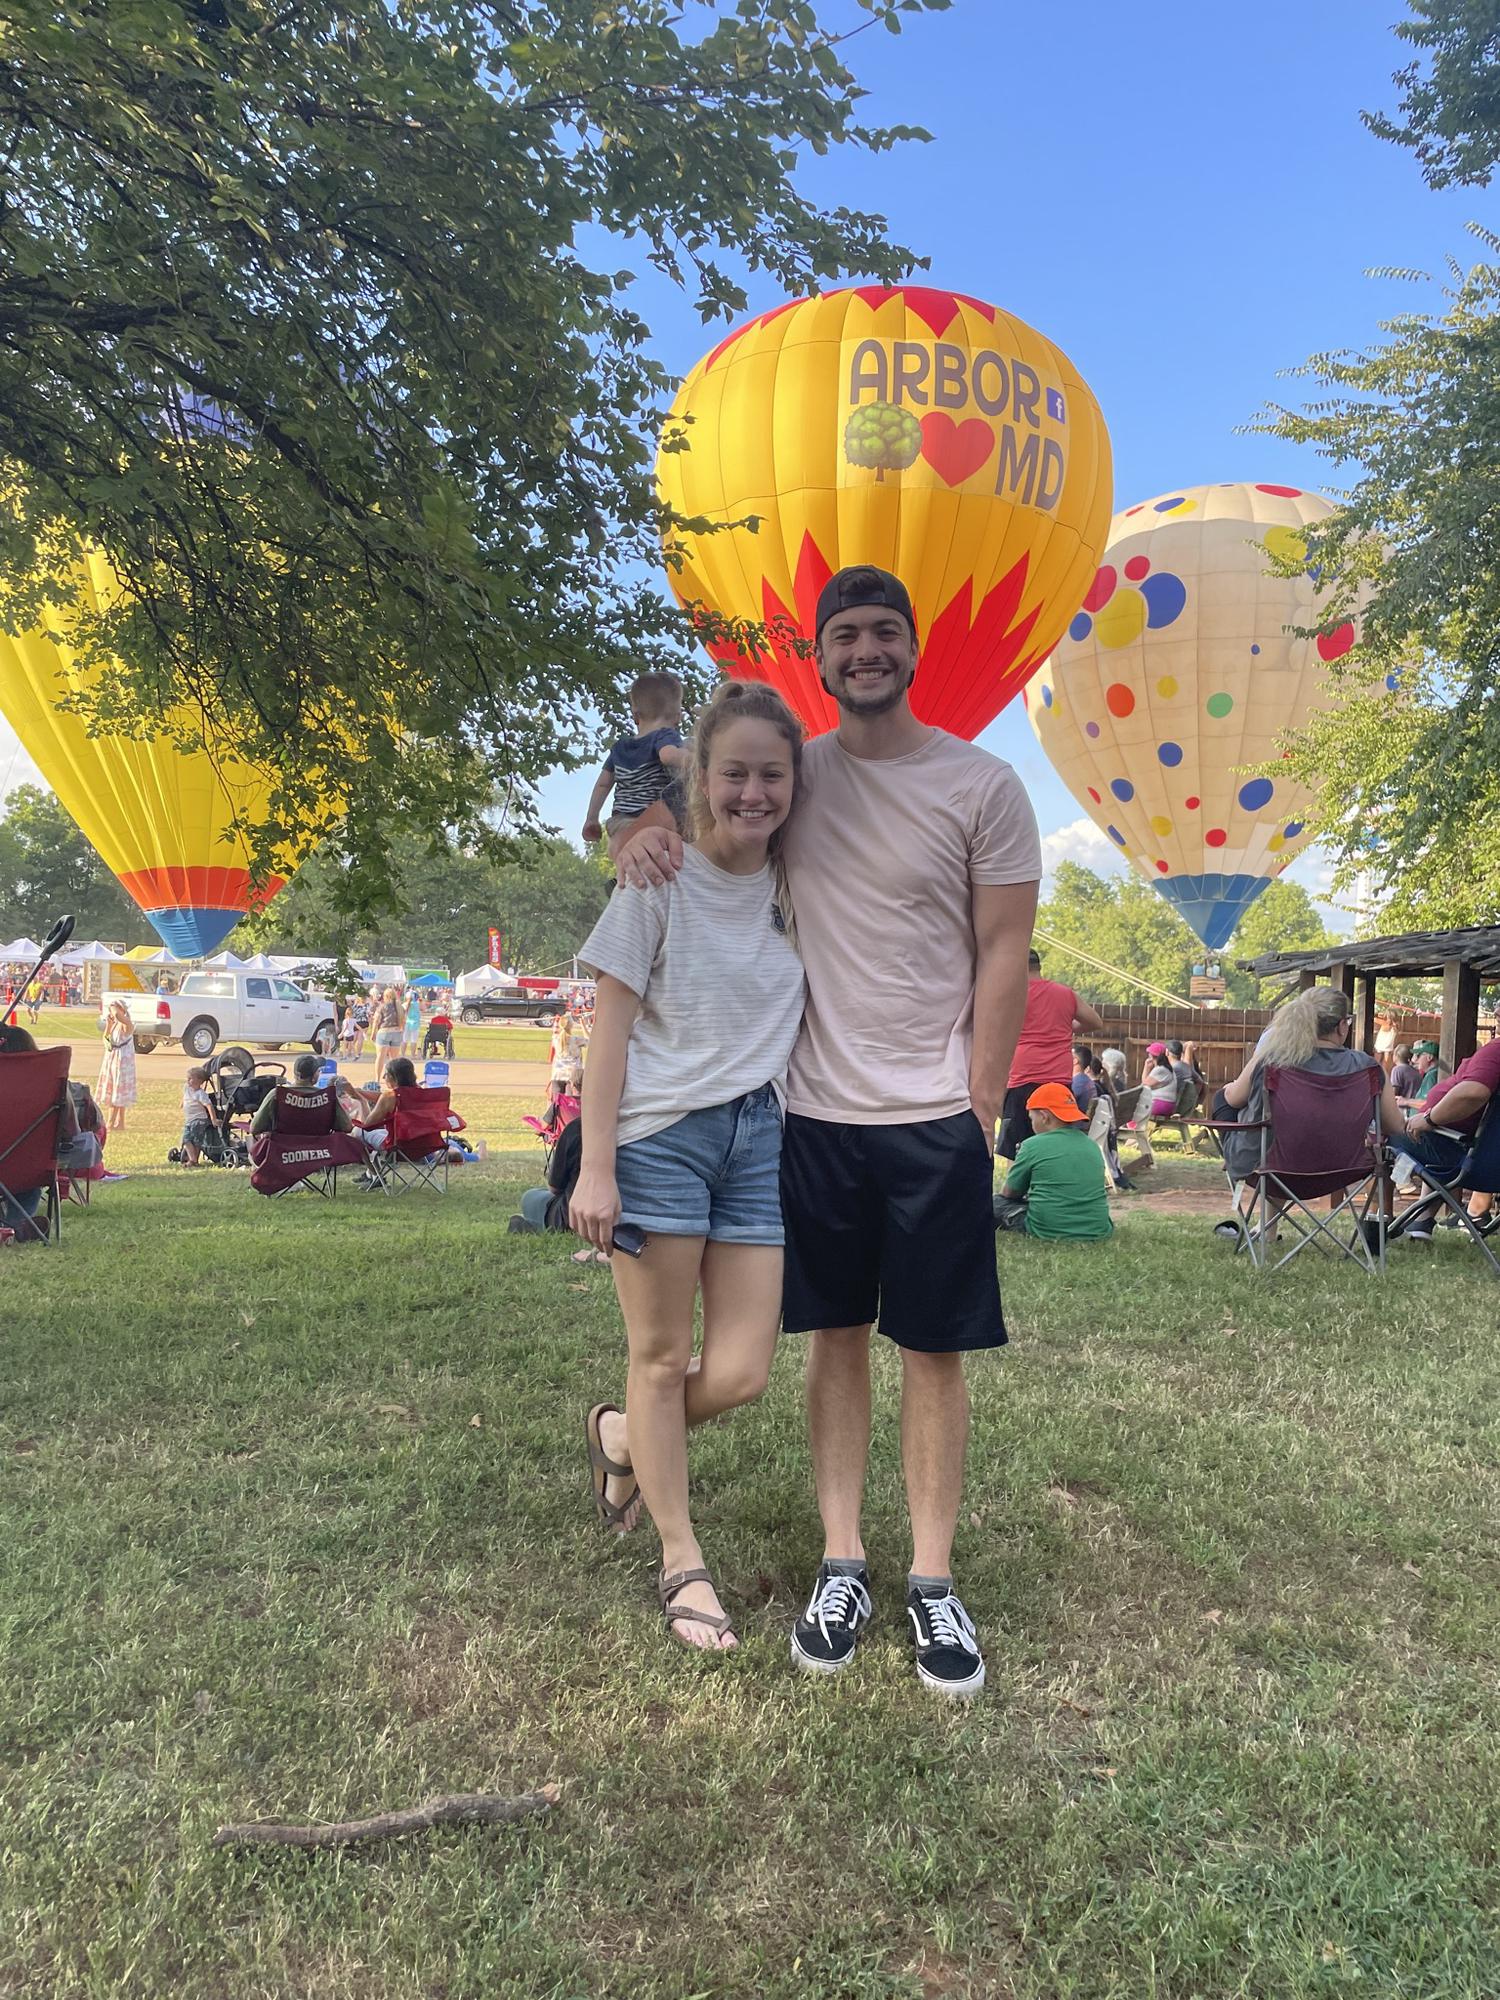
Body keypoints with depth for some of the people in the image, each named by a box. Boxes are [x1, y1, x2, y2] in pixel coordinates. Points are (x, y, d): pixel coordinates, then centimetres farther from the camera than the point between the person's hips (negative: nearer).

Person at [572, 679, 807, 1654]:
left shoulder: (801, 887, 5)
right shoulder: (660, 883, -6)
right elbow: (610, 1029, -6)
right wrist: (595, 1168, -10)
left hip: (760, 1136, 4)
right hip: (659, 1133, -4)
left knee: (740, 1376, 3)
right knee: (663, 1356, 7)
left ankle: (623, 1437, 35)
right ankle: (682, 1562, 26)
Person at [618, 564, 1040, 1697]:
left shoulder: (982, 786, -2)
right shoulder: (794, 772, 6)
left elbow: (1003, 956, -3)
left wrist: (981, 1111, -7)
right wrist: (648, 832, -8)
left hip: (937, 1115, -2)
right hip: (815, 1106, 3)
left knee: (935, 1348, 5)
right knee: (836, 1336, 10)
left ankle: (934, 1579, 17)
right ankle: (843, 1564, 21)